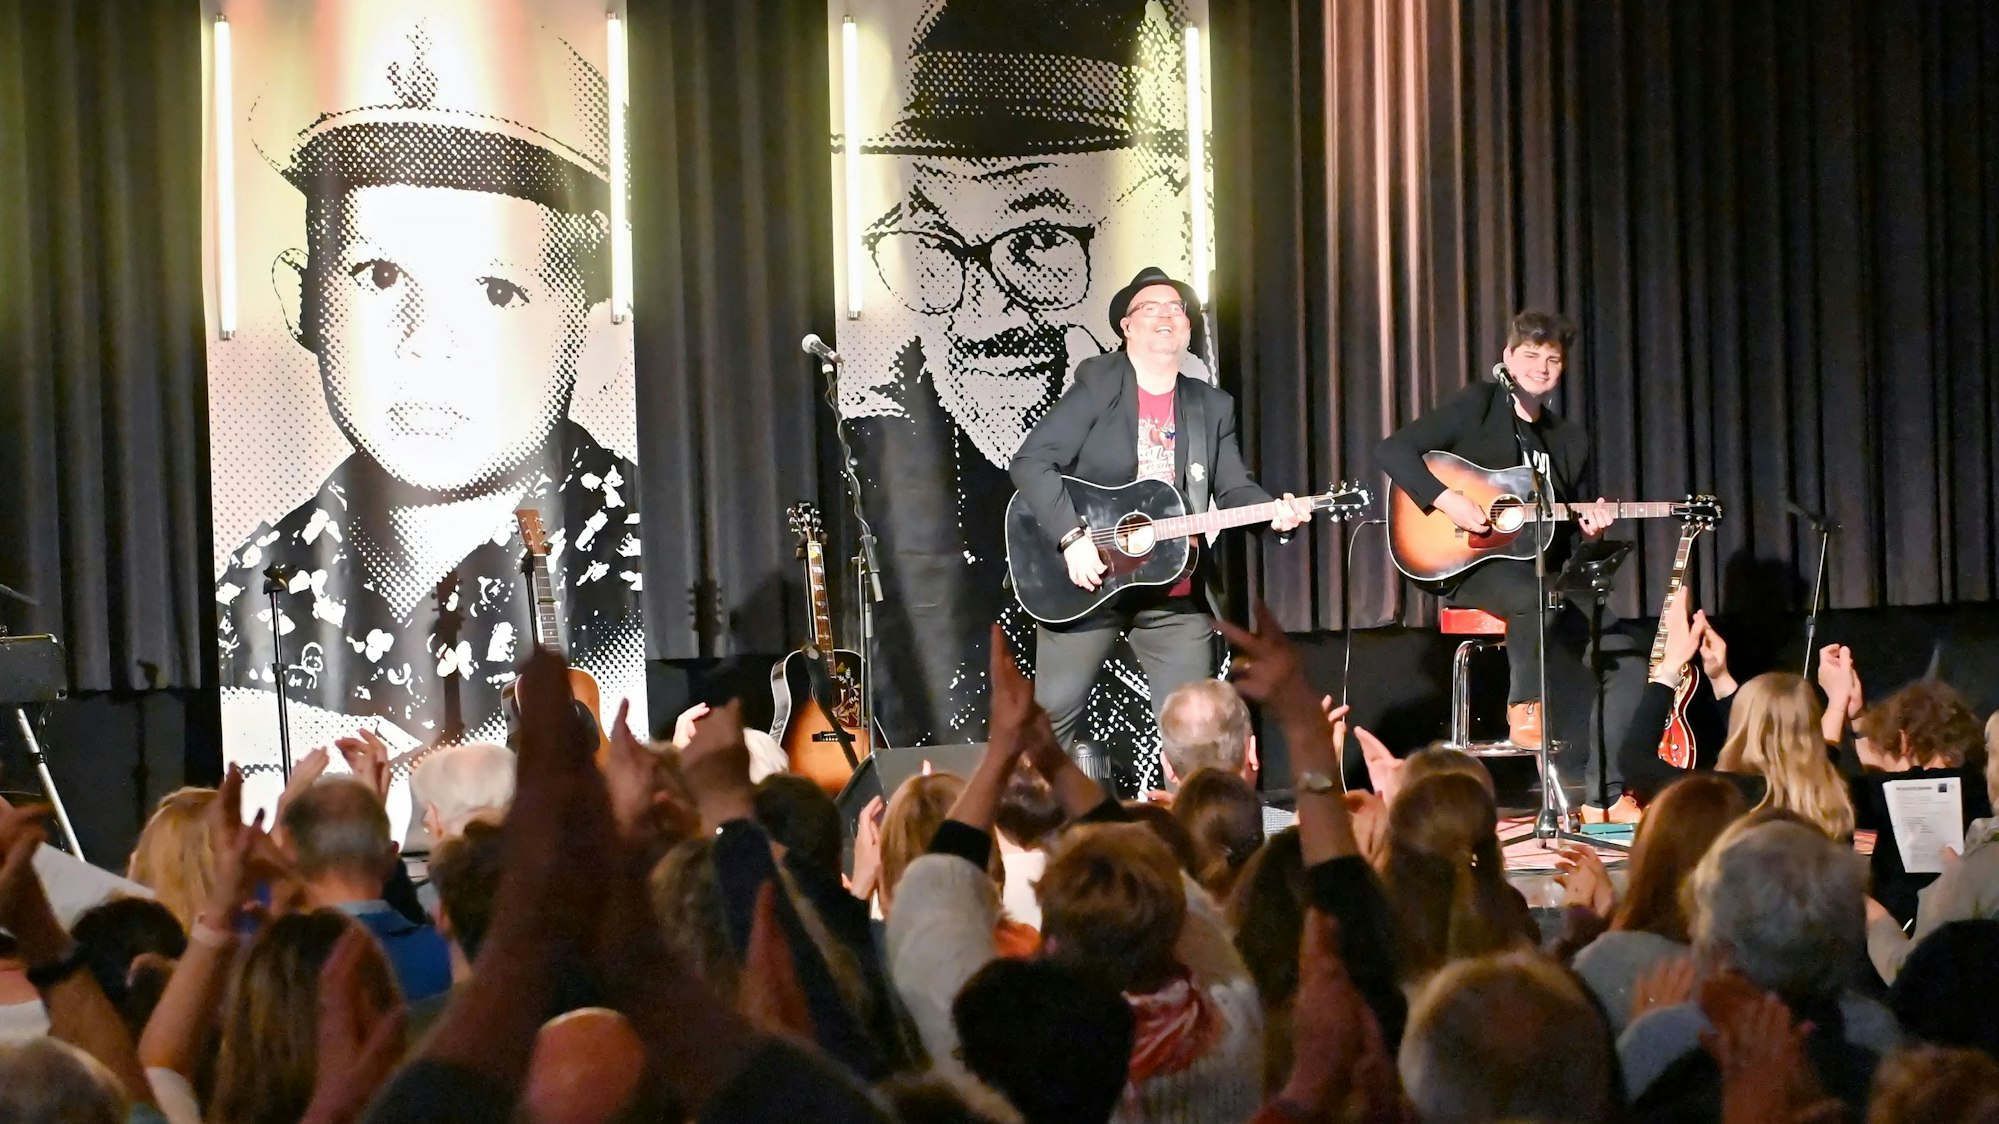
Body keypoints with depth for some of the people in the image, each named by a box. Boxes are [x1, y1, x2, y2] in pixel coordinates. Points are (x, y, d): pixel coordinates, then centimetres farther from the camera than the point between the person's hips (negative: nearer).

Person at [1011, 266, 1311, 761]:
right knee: (1052, 720, -3)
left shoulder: (1212, 407, 10)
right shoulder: (1097, 385, -5)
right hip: (1087, 579, -4)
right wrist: (1072, 538, -22)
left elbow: (1234, 487, 7)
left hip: (1176, 594, 4)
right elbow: (1031, 462, -13)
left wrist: (1276, 511, -15)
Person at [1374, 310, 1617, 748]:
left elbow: (1568, 531, 20)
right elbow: (1391, 450, -10)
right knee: (1534, 598, -36)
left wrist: (1590, 526, -4)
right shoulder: (1478, 405, 0)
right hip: (1464, 562, -5)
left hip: (1535, 566, 5)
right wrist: (1446, 500, -21)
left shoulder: (1571, 439, 17)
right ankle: (1526, 717, -23)